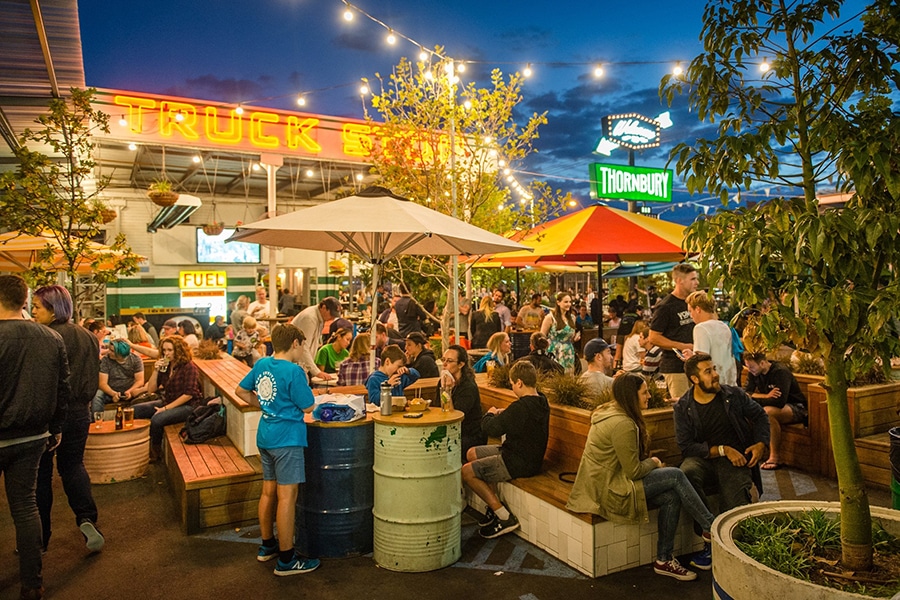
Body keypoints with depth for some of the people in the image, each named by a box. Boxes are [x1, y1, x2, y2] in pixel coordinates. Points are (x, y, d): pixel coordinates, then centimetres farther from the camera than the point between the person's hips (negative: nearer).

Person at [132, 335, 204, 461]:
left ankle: (155, 453, -6)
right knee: (135, 410, -6)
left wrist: (165, 408, -20)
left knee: (157, 419, -30)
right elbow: (151, 389, 6)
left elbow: (188, 395, -19)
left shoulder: (189, 367, -14)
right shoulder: (164, 366, 7)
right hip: (167, 401, 8)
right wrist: (156, 371, -9)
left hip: (187, 406, -8)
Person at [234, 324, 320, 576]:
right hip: (287, 439, -8)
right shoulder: (293, 371, -17)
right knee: (287, 497, -3)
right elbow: (308, 407, -14)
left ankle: (267, 545, 33)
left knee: (268, 492, 19)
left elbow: (241, 391, 16)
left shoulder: (262, 364, 5)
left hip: (265, 437, 9)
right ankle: (286, 560, 4)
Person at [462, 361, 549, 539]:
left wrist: (490, 414, 0)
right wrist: (502, 414, 3)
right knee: (472, 453, 18)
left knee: (467, 472, -7)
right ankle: (494, 504, 21)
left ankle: (504, 517, -2)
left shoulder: (520, 407, -28)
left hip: (520, 463, -10)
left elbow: (491, 429, -21)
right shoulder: (541, 401, 1)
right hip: (530, 455, 10)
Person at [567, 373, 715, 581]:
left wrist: (651, 463, 2)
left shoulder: (610, 411, 10)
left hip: (602, 484, 9)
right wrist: (653, 462, 0)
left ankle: (664, 560, 8)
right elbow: (634, 471, -19)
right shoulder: (622, 424, -22)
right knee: (675, 476, -10)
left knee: (672, 497, 0)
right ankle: (711, 527, 8)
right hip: (608, 491, -9)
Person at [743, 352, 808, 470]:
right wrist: (766, 396, -27)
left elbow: (779, 401, -33)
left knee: (768, 412, -37)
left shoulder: (780, 372, -23)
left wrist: (754, 399, -25)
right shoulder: (754, 372, -1)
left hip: (796, 408, -7)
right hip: (773, 406, 7)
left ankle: (775, 457, -26)